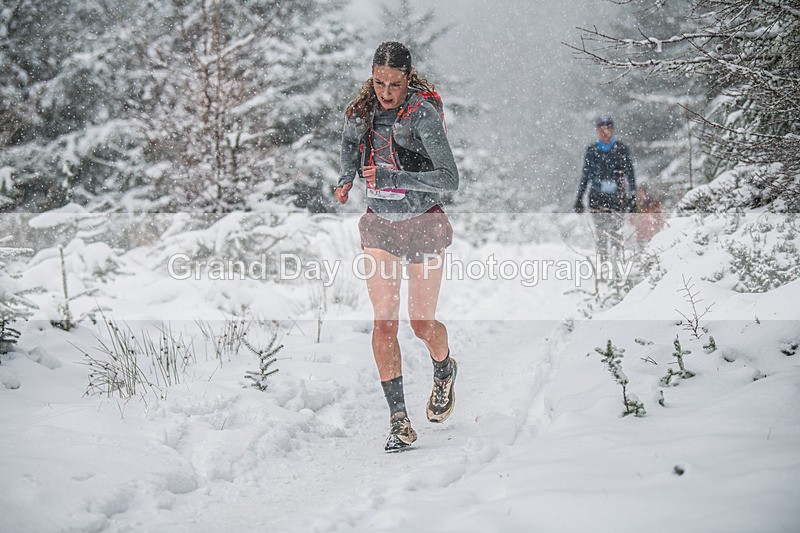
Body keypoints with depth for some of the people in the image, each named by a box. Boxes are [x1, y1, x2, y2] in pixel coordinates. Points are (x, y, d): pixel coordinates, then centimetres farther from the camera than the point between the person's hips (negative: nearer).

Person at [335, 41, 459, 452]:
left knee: (422, 324, 1)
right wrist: (346, 180, 5)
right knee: (384, 321, -9)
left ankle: (444, 371, 37)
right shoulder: (360, 114, -2)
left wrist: (391, 178, -31)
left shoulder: (423, 114, -18)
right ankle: (398, 420, -7)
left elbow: (449, 179, -24)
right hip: (379, 226, 4)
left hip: (423, 226, -3)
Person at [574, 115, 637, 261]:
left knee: (616, 231, -10)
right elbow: (585, 175, 17)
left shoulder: (621, 149, 4)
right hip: (596, 196, 2)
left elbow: (630, 174, 5)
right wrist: (579, 198, 15)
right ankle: (603, 260, 0)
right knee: (600, 232, -4)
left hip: (617, 196, -2)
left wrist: (632, 197, -1)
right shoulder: (592, 150, 11)